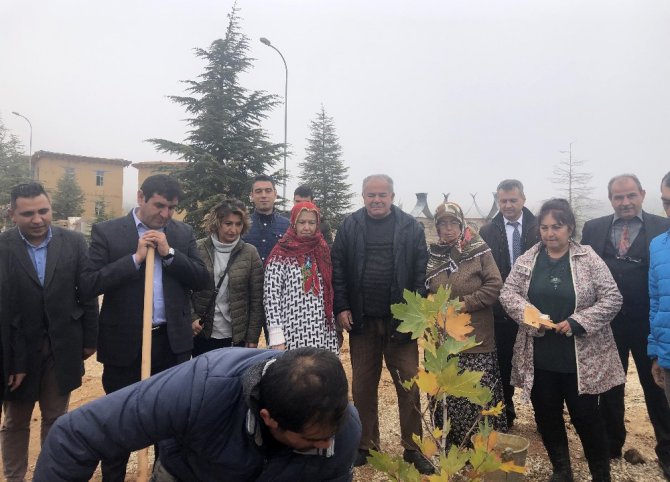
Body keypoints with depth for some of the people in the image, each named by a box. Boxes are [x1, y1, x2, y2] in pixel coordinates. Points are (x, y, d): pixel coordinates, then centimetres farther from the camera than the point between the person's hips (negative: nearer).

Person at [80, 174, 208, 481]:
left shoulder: (183, 233, 4)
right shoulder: (107, 232, -5)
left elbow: (202, 280, -1)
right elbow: (88, 284, -12)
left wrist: (169, 253, -13)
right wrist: (135, 257, -18)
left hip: (173, 341, 3)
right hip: (125, 342, -2)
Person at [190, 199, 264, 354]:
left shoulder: (250, 253, -3)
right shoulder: (198, 249, -3)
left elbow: (257, 300, -2)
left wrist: (253, 337, -4)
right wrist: (191, 317, -10)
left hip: (237, 337, 0)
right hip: (203, 335, 1)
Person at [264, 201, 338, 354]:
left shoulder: (322, 250, 11)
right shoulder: (281, 254, -6)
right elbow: (270, 296, -10)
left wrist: (336, 327, 15)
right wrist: (276, 338, -15)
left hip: (323, 334, 5)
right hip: (292, 335, -5)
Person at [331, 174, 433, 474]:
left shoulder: (411, 227, 1)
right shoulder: (349, 227, 3)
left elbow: (421, 272, -1)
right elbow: (337, 269, 2)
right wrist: (341, 308, -4)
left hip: (401, 320, -1)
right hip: (361, 320, 1)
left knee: (409, 384, 5)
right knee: (362, 385, 11)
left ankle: (413, 448, 19)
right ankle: (365, 444, 26)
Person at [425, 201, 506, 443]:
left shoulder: (479, 251, -2)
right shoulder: (431, 255, 10)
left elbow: (495, 286, -8)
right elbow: (424, 292, 18)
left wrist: (465, 304, -12)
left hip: (476, 339, -3)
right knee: (445, 395, 7)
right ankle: (447, 445, 22)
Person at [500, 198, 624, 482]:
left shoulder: (589, 260, -7)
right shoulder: (527, 259, 2)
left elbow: (612, 299, -8)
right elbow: (507, 292, 2)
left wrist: (577, 322, -18)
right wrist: (529, 314, -17)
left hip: (581, 357, -3)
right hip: (539, 356, 3)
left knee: (585, 415, 6)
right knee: (546, 416, 13)